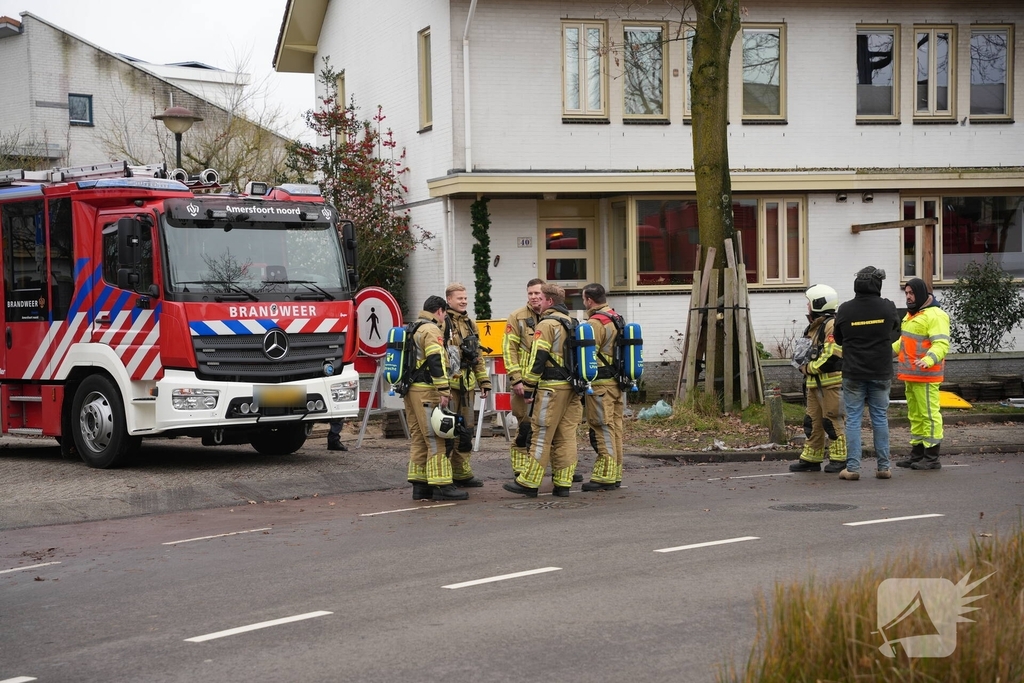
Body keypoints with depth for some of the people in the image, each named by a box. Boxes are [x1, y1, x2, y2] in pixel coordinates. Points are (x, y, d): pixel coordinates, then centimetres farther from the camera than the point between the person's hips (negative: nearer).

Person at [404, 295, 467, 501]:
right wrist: (443, 390, -24)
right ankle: (441, 486, -10)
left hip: (411, 390, 10)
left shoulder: (413, 330, 20)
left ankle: (419, 485, 13)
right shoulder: (431, 330, -10)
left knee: (419, 438, 12)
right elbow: (436, 361, -21)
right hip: (426, 392, -10)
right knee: (436, 439, -8)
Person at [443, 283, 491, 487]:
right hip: (449, 384, -8)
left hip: (467, 385, 8)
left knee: (466, 430, 12)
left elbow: (477, 356, 24)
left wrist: (484, 381, 19)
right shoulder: (442, 323, -9)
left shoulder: (470, 324, 18)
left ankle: (462, 474, 21)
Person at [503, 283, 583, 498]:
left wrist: (528, 388, -10)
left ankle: (528, 483, 0)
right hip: (572, 387, 8)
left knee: (541, 436, -4)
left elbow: (537, 359, -14)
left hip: (551, 387, -8)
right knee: (566, 436, 8)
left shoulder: (547, 324, -10)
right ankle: (562, 483, 8)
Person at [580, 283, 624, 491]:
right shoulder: (616, 319, 14)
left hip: (600, 384, -9)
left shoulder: (594, 323, -14)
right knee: (615, 428, 12)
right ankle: (615, 475, 17)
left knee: (602, 430, -6)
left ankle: (604, 476, -4)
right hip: (616, 381, 9)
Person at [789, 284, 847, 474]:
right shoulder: (815, 326, 18)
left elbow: (831, 357, -22)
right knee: (813, 421, 11)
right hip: (814, 382, 10)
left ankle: (839, 459, 1)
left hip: (831, 382, -10)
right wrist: (805, 367, 5)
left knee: (833, 421, -5)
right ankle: (811, 458, 17)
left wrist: (809, 368, -13)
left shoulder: (832, 325, -14)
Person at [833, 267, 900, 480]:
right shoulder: (887, 308, -7)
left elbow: (838, 339, 6)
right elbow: (896, 328, 14)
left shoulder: (845, 310, -8)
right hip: (880, 372, 1)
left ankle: (852, 467, 0)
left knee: (853, 419, 3)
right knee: (880, 418, 10)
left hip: (853, 374, -1)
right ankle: (883, 466, 12)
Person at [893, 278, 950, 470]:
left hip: (926, 376, -10)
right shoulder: (911, 314, 19)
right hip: (910, 375, 10)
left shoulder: (935, 315, -14)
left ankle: (932, 458, -4)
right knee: (915, 415, 15)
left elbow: (941, 344, -24)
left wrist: (928, 360, -38)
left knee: (929, 414, -7)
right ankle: (917, 453, 23)